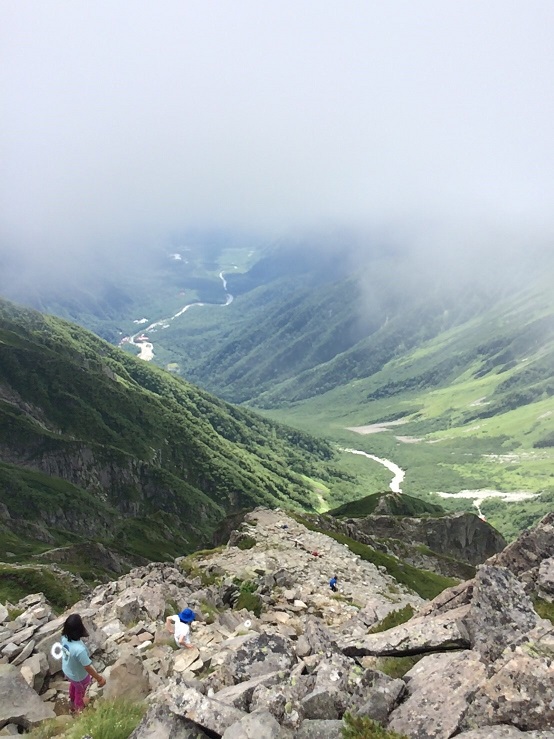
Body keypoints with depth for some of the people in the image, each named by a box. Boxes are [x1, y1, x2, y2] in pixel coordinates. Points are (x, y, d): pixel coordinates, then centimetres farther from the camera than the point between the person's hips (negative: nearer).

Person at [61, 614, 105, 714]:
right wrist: (99, 678, -19)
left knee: (73, 685, 37)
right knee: (80, 691, 29)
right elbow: (88, 667, -32)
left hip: (66, 670, 6)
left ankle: (72, 701, 67)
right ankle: (78, 707, 58)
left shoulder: (64, 637, -25)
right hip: (78, 676, -6)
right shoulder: (79, 649, -46)